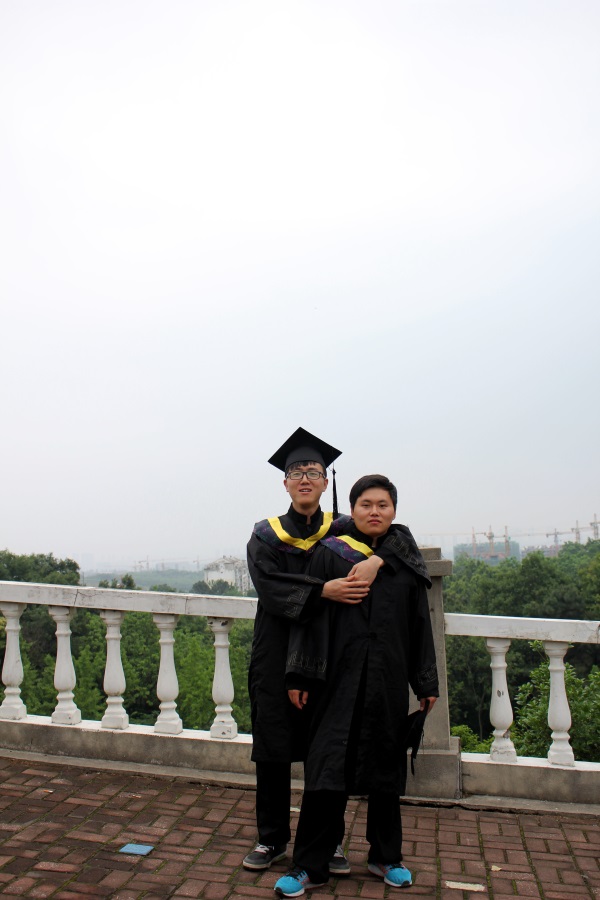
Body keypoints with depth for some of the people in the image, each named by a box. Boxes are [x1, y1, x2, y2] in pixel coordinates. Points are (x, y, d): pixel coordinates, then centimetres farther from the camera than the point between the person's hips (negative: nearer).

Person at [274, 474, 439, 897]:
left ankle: (386, 857, 32)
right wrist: (300, 676, -9)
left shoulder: (407, 561, 6)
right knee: (327, 769, 0)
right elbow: (309, 616, -4)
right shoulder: (330, 554, -2)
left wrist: (427, 684, 8)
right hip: (339, 678, -2)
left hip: (389, 680, 3)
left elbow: (421, 625, 9)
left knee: (385, 770, 14)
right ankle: (311, 866, 14)